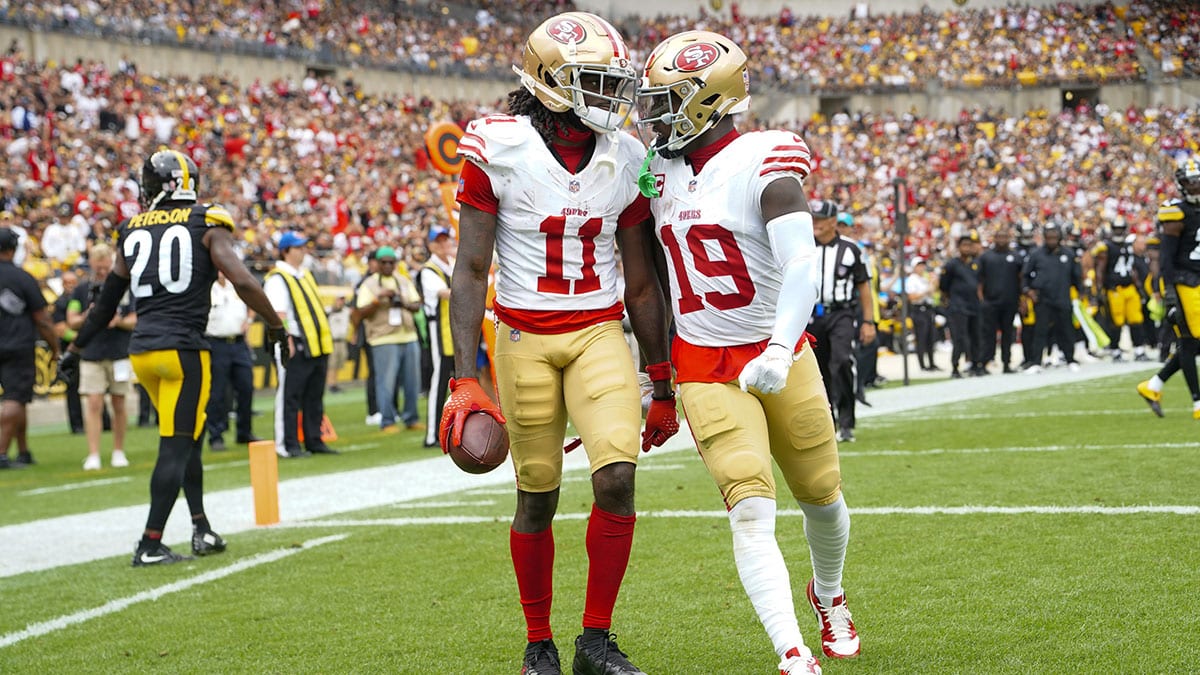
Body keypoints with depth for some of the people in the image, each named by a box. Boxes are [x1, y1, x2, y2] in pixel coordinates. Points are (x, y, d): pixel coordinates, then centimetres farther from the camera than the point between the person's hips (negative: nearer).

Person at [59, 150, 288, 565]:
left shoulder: (133, 230, 10)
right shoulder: (206, 225, -2)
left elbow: (107, 300, 17)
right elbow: (243, 282, -12)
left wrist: (76, 349, 28)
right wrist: (275, 324, 2)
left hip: (142, 350, 5)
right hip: (183, 348, -5)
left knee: (188, 437, 20)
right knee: (176, 447, -2)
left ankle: (202, 527, 21)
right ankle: (150, 545, -4)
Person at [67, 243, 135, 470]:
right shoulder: (81, 290, 7)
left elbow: (135, 320, 5)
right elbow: (71, 321, 6)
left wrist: (119, 321, -15)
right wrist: (86, 317, -15)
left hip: (120, 355, 0)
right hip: (91, 355, 0)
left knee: (119, 404, 6)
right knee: (94, 404, -7)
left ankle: (119, 451, 17)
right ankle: (93, 455, -7)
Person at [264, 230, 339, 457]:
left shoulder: (306, 275, 20)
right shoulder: (277, 279, -9)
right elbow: (278, 313, -17)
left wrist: (325, 342, 21)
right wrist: (287, 340, -25)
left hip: (317, 346, 9)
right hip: (295, 346, -9)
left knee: (314, 397, 12)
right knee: (290, 396, -5)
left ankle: (314, 441, 19)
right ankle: (287, 445, -3)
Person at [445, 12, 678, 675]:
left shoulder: (625, 159, 1)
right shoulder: (497, 149, -9)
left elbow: (641, 282, 9)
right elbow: (470, 271, -8)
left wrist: (663, 383, 11)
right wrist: (465, 378, -15)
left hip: (600, 333, 2)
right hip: (525, 338, -2)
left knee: (617, 476, -14)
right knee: (537, 496, 4)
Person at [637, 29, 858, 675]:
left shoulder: (762, 164, -14)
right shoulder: (660, 168, 4)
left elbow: (804, 267, -25)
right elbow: (656, 268, 17)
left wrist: (779, 352, -36)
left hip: (778, 359, -3)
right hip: (706, 368, 3)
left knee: (820, 494, 13)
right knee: (751, 510, -12)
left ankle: (828, 595, 43)